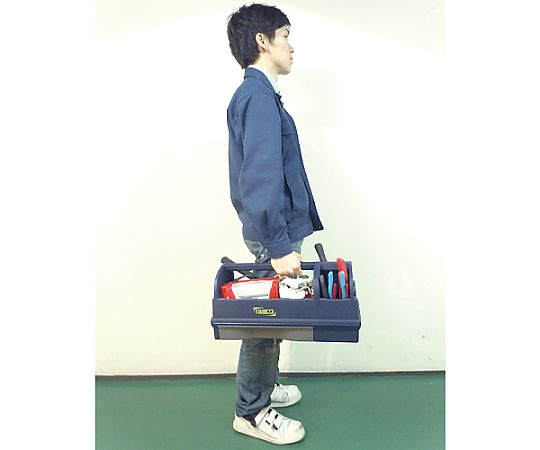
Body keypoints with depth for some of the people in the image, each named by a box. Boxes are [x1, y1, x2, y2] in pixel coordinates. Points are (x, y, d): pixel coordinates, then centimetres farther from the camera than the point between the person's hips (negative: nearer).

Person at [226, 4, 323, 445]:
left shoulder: (257, 94, 15)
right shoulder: (258, 96, -17)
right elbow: (262, 178, -26)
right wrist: (279, 246, -28)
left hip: (277, 228, 10)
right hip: (274, 232, -10)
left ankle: (264, 387, 39)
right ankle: (252, 412, 21)